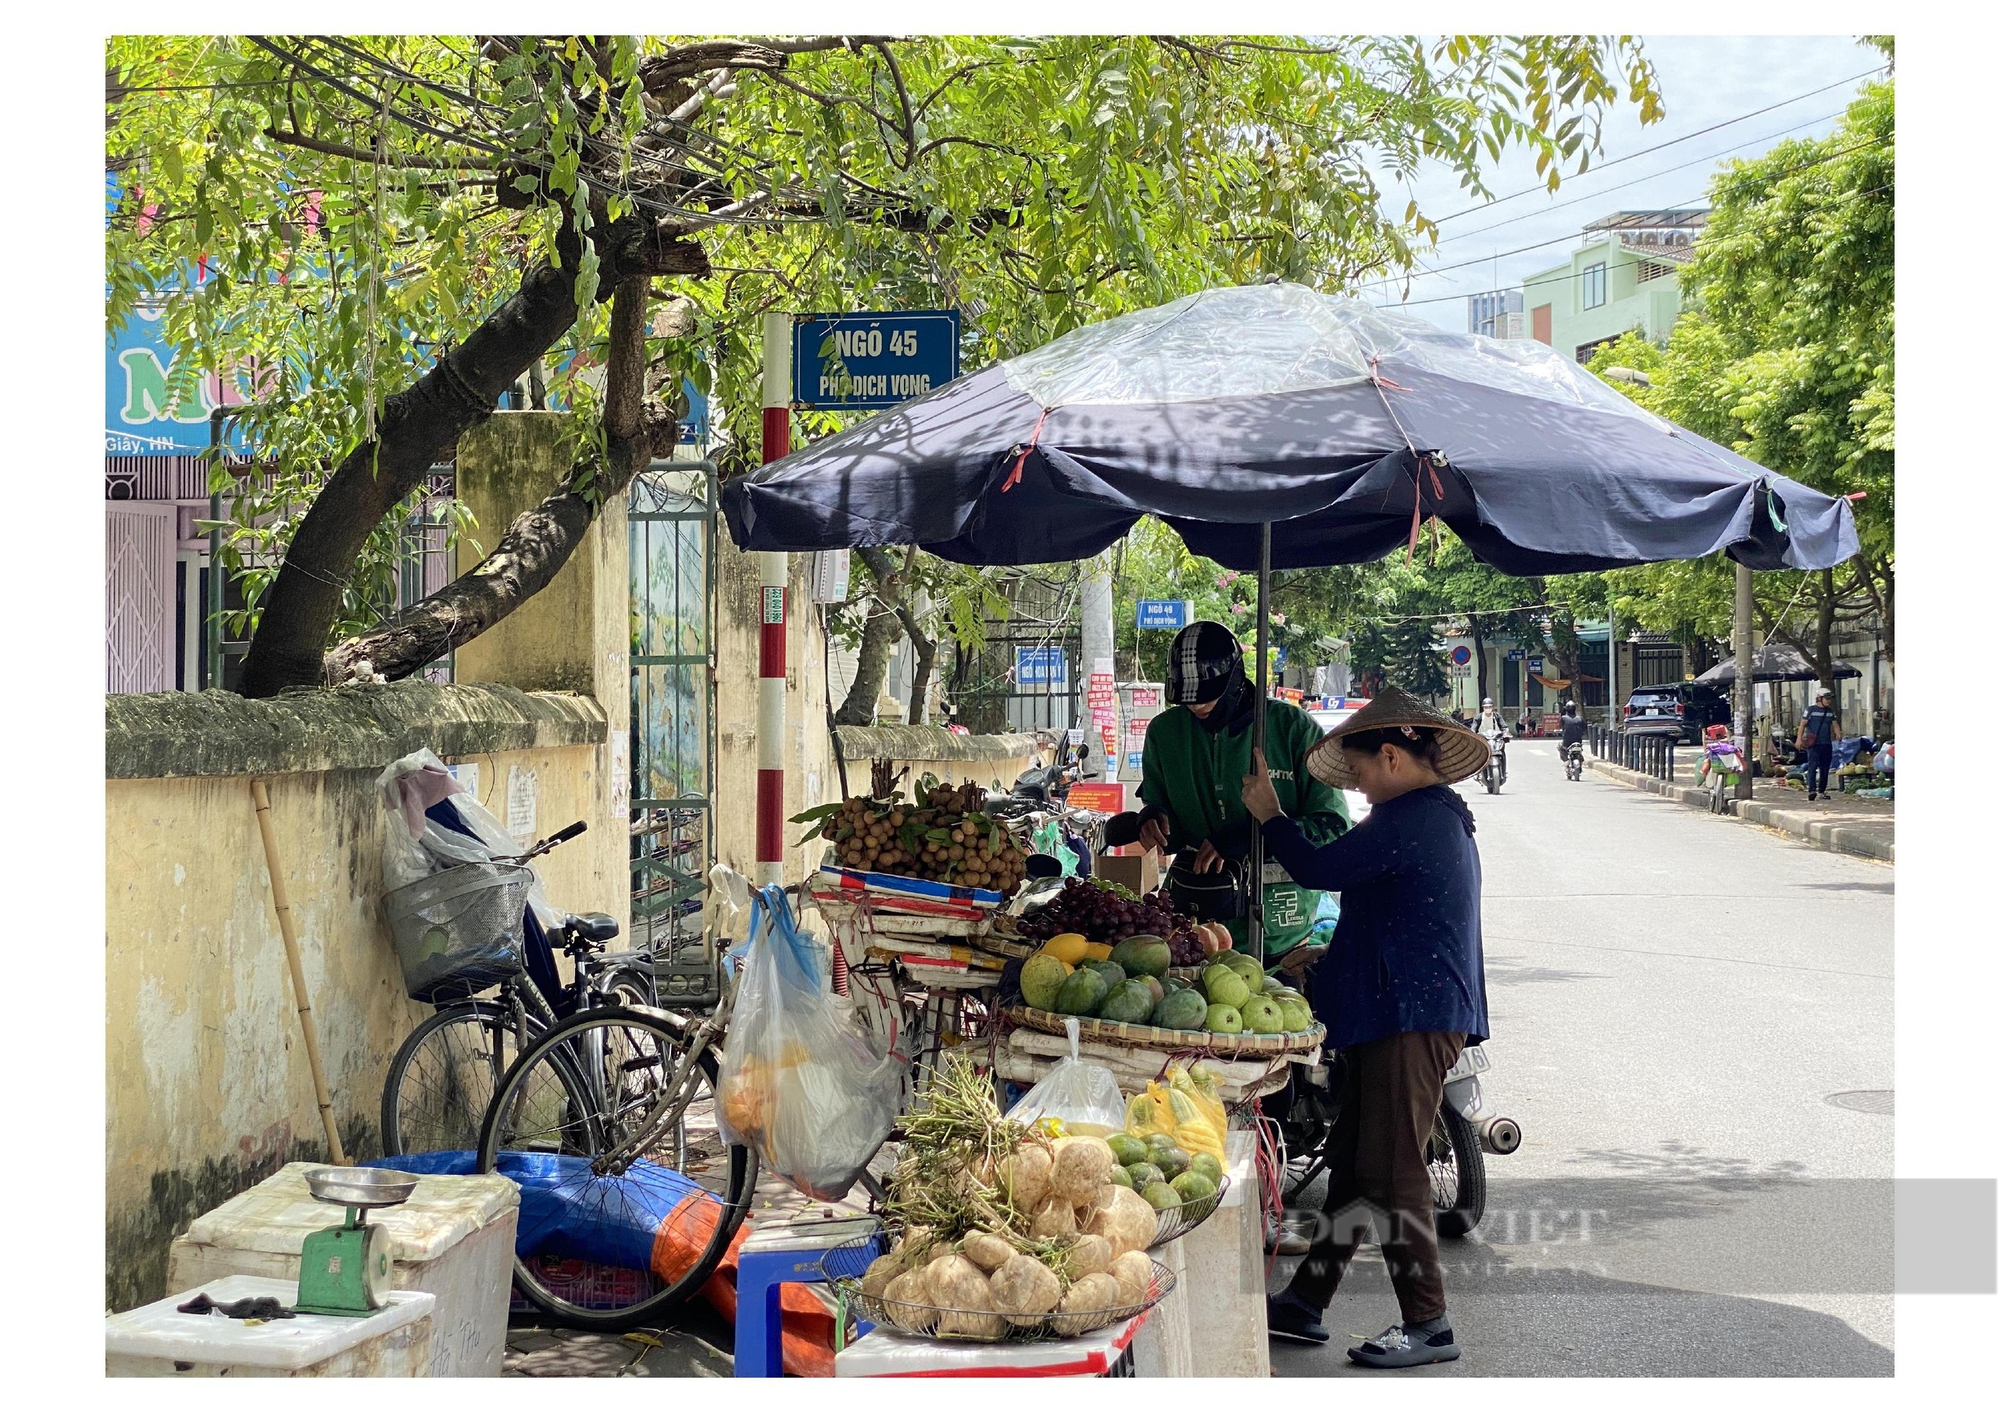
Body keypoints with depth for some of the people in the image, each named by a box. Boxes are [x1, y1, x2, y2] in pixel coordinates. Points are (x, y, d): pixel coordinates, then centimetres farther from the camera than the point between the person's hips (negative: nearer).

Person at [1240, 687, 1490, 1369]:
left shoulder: (1412, 818, -15)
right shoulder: (1441, 816, 19)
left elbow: (1319, 868, -15)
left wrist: (1268, 814, 2)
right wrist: (1326, 963, 28)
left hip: (1411, 1022, -11)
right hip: (1401, 1016, 11)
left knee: (1391, 1172, -8)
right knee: (1351, 1163, 13)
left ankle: (1427, 1325, -1)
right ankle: (1305, 1303, 19)